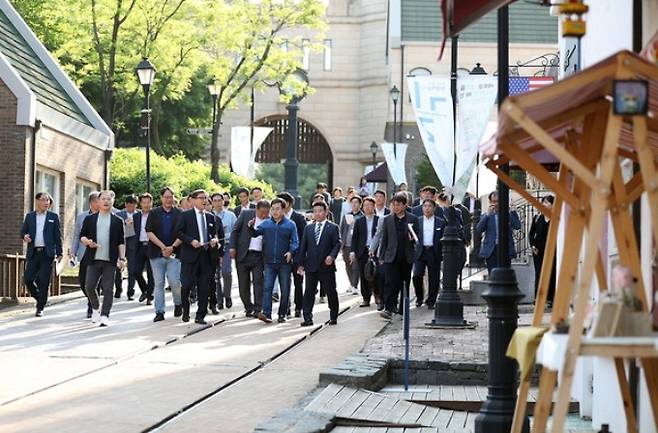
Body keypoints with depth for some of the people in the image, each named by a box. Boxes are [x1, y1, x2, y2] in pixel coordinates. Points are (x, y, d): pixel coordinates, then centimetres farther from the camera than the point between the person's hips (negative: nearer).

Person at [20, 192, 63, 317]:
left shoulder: (53, 217, 6)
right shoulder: (29, 216, 11)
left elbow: (58, 236, 5)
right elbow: (23, 231, 15)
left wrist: (59, 253, -1)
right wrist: (24, 236, -9)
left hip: (47, 253, -2)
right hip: (33, 253, 2)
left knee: (43, 281, -5)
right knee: (27, 279, -4)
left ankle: (40, 308, 3)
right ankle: (39, 298, 21)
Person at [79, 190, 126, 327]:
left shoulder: (118, 221, 8)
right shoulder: (90, 219, 10)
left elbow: (121, 242, 7)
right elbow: (82, 235, 12)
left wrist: (122, 258, -2)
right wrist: (87, 241, -10)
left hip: (110, 260, -1)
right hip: (94, 259, 1)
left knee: (108, 289, -4)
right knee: (89, 286, -2)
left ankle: (104, 316, 0)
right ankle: (95, 308, 23)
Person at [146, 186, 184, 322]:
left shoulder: (179, 214, 6)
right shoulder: (154, 213, 7)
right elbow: (149, 232, 0)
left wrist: (172, 247, -10)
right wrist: (162, 247, -9)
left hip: (174, 253, -1)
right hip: (156, 254, 1)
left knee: (174, 281, -9)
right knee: (158, 283, 1)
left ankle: (178, 304, 17)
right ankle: (159, 312, 6)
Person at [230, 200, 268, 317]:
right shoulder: (246, 214, -1)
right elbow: (235, 230, 2)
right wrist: (233, 247, -5)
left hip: (258, 256, -1)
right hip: (243, 254, 1)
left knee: (258, 282, -6)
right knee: (243, 283, 6)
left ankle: (258, 309, -5)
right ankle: (248, 308, 17)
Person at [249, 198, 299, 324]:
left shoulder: (290, 225, 2)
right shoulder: (266, 224, 7)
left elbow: (295, 242, -2)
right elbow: (255, 233, 2)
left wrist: (291, 252, -20)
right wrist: (251, 227, -19)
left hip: (284, 263, -1)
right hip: (269, 262, 1)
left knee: (285, 290, 5)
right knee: (267, 287, -11)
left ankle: (282, 314, 16)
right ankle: (266, 313, -18)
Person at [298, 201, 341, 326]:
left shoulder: (333, 228, 2)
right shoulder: (308, 228, 13)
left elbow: (337, 244, -4)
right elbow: (303, 246, 11)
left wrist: (332, 256, -21)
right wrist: (301, 263, 6)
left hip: (326, 266, -3)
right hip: (311, 266, 3)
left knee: (331, 292, 4)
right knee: (309, 292, 0)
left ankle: (333, 317, 15)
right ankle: (308, 318, 1)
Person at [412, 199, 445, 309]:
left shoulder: (441, 222, 6)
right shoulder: (417, 221, 8)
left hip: (434, 253, 0)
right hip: (420, 253, 0)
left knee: (433, 279, 2)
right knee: (417, 275, -12)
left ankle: (431, 302, 15)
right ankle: (419, 297, 10)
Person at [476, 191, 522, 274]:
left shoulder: (509, 214, 9)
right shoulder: (486, 216, 11)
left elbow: (517, 226, -4)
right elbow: (479, 229, -5)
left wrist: (513, 211, -11)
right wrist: (487, 214, -12)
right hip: (491, 250, 1)